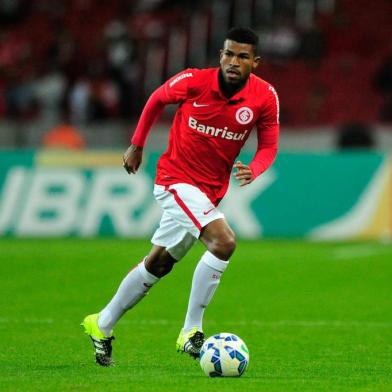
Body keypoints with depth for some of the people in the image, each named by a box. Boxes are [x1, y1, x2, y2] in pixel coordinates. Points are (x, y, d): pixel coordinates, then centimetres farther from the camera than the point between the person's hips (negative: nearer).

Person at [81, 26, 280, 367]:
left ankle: (102, 325, 32)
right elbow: (157, 100, 5)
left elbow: (268, 146, 1)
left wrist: (252, 170, -21)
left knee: (159, 263, 15)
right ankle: (191, 332, -17)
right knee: (224, 242, -26)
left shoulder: (265, 97, -9)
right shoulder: (194, 81, -15)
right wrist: (137, 145, 11)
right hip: (178, 178, -5)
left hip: (212, 190, 5)